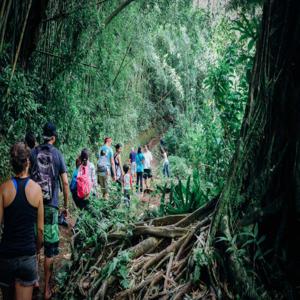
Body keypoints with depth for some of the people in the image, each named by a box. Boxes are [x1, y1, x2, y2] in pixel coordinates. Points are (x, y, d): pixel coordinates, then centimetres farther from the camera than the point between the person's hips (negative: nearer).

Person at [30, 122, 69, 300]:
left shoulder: (33, 153, 1)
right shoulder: (58, 154, -3)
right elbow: (65, 182, -4)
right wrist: (66, 206, 6)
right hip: (51, 205, -2)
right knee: (50, 249, 6)